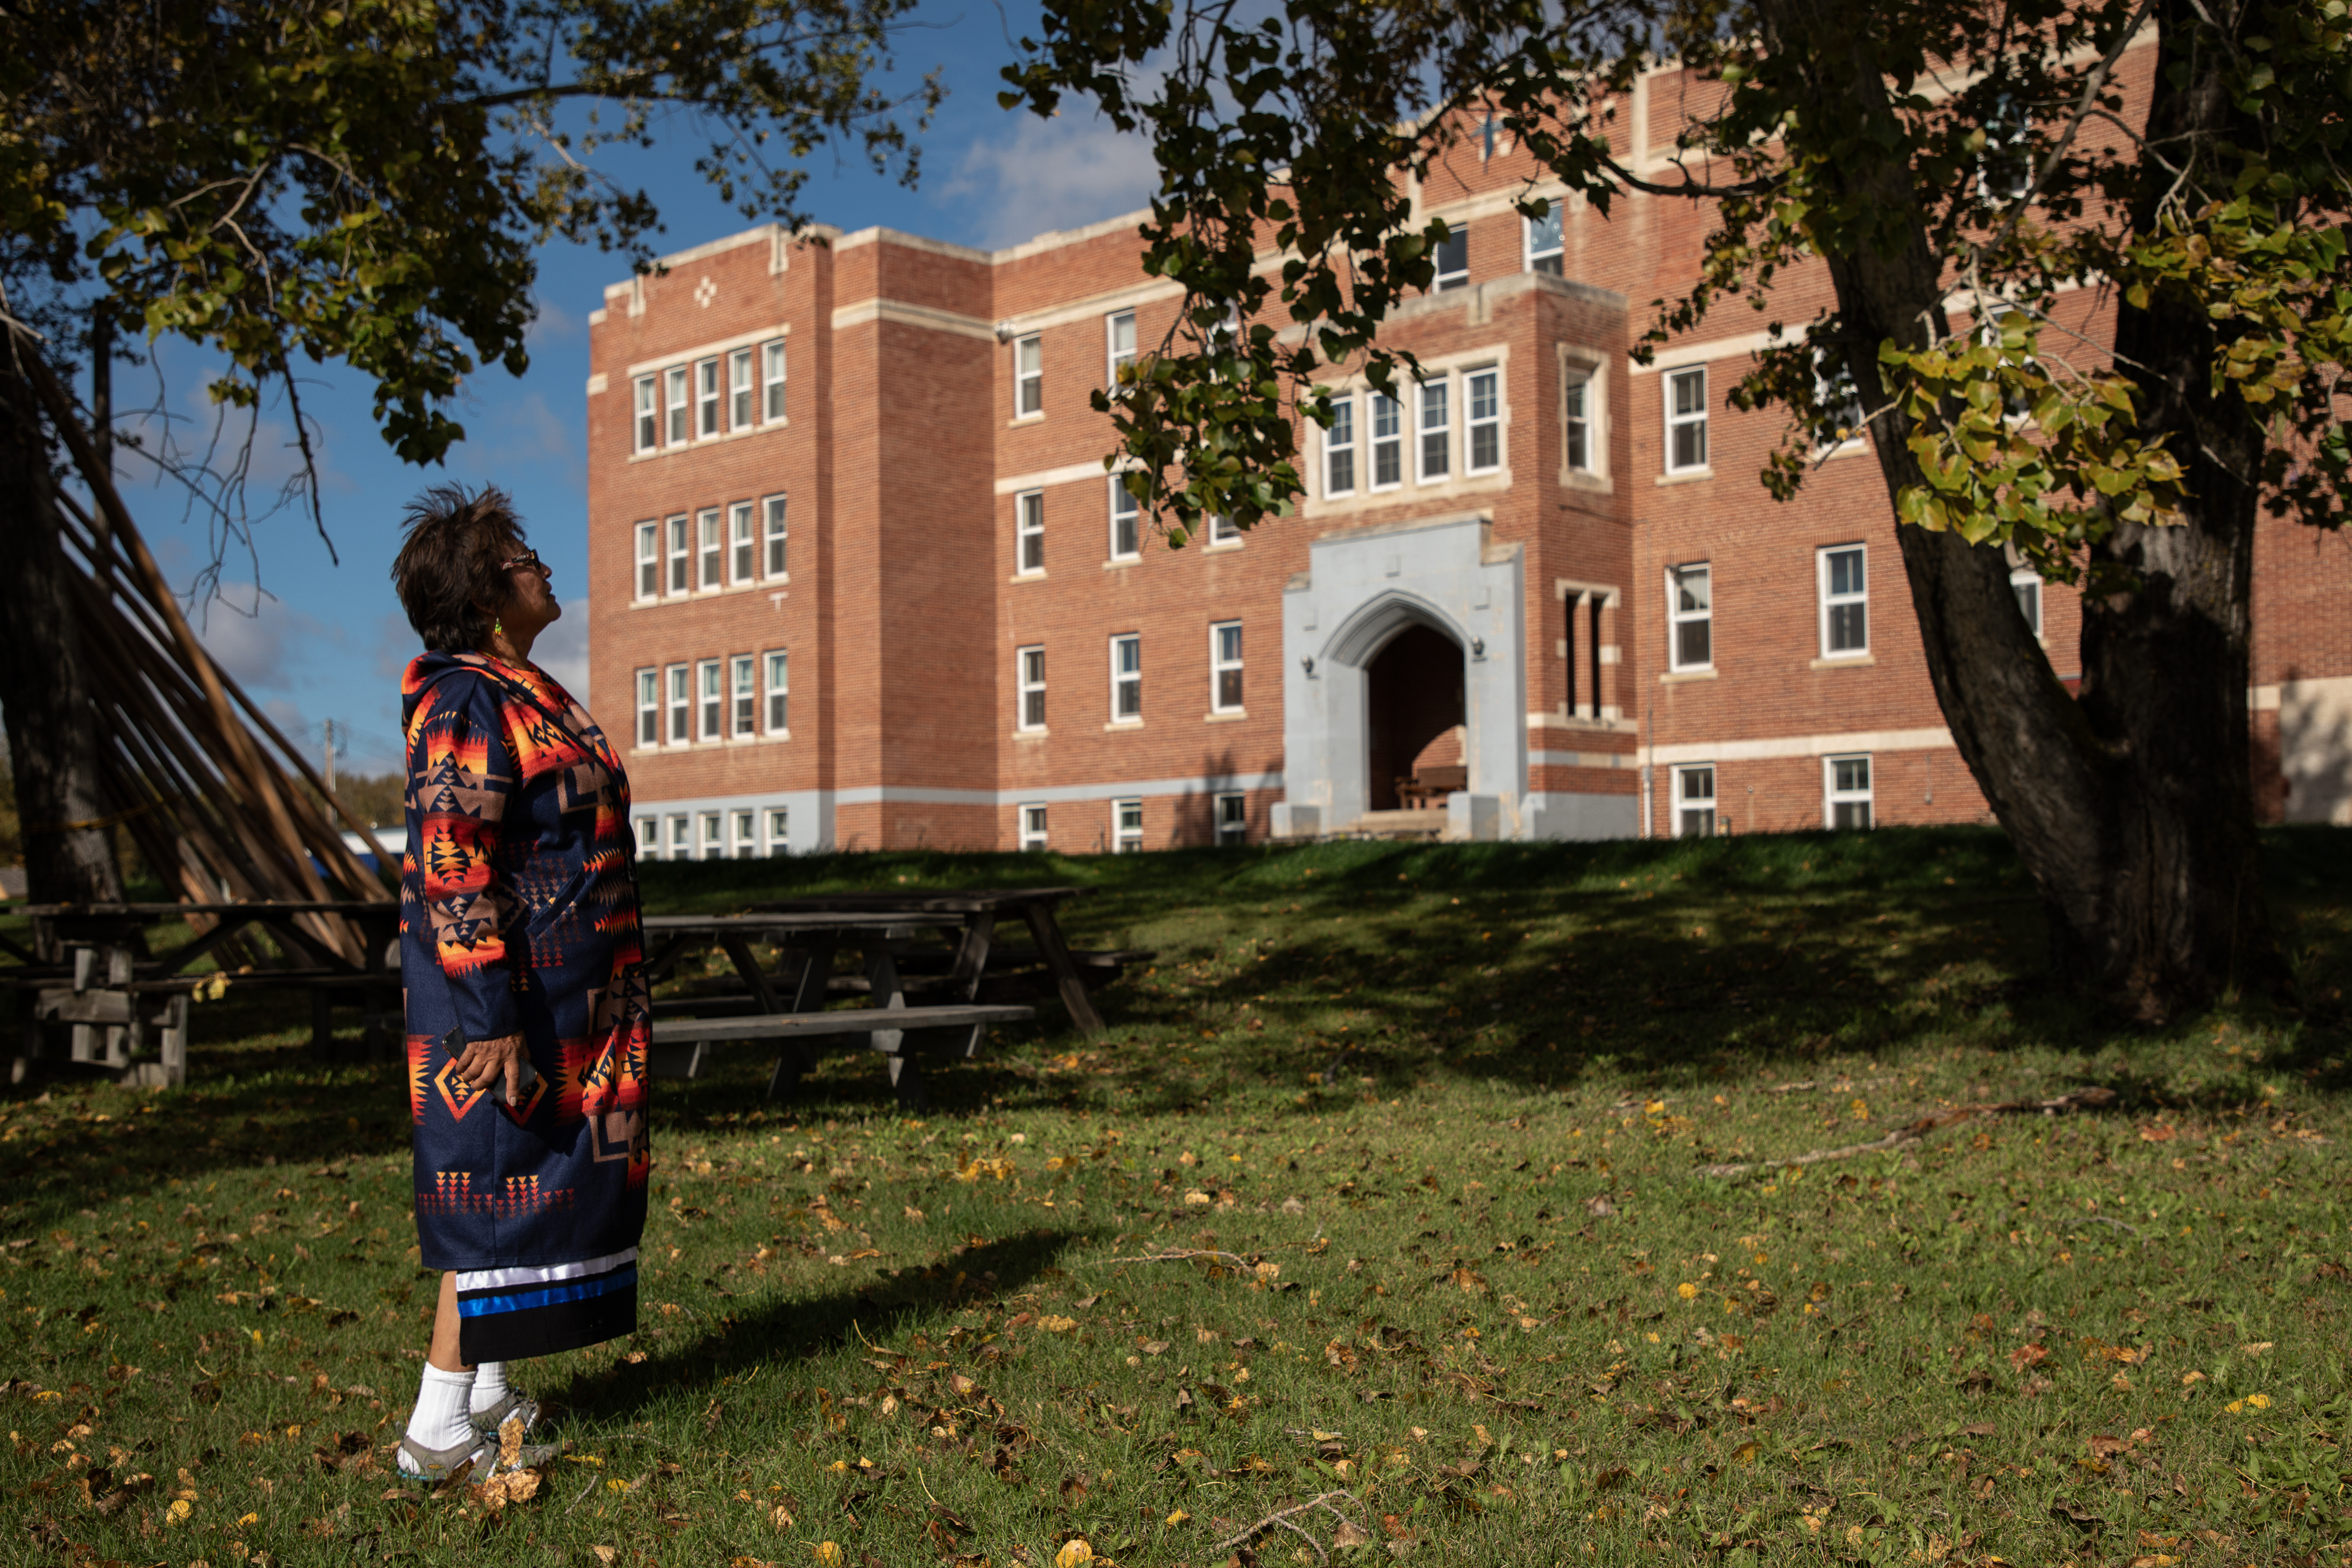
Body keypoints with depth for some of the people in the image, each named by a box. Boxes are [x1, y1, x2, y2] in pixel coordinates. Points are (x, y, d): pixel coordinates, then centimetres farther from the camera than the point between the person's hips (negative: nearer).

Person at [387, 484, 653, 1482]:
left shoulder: (523, 694, 15)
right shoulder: (465, 705, -16)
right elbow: (450, 871, -22)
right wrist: (492, 1016, -25)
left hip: (564, 991, 10)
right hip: (508, 992, -10)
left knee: (550, 1179, 14)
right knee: (504, 1187, -5)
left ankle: (486, 1388, 25)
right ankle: (439, 1430, 3)